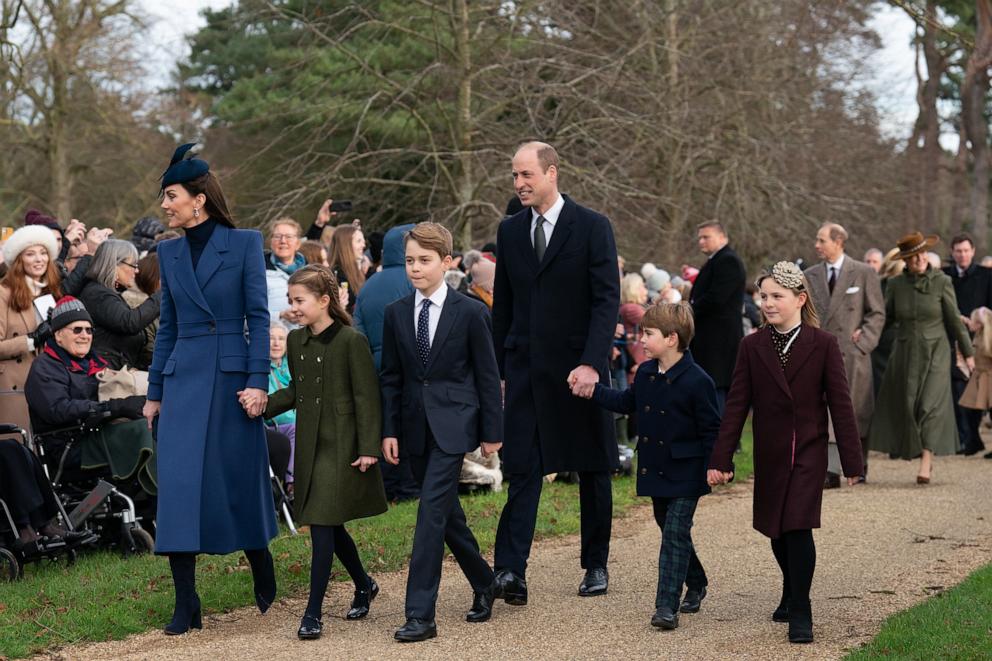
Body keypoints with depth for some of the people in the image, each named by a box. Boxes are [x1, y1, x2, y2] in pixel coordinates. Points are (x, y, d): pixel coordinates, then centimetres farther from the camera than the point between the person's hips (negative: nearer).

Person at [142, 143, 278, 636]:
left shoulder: (244, 243, -3)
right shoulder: (169, 253, 9)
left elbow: (258, 316, -6)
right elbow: (167, 327, 13)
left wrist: (257, 382, -12)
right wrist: (154, 392, 12)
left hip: (232, 377, -3)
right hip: (183, 379, 3)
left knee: (241, 480, 6)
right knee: (179, 483, -5)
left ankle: (262, 573, 33)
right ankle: (186, 605, -1)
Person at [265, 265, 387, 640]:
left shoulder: (351, 341, -12)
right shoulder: (296, 340, 8)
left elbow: (366, 397, -11)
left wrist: (368, 449, -14)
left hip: (341, 447, -7)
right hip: (310, 444, 7)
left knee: (323, 525, -10)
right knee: (329, 525, 14)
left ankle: (314, 612, -7)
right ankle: (364, 585, 36)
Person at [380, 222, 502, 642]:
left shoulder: (471, 312, -4)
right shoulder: (396, 314, 6)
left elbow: (487, 376, 0)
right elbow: (391, 378, 10)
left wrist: (492, 432, -1)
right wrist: (389, 430, 4)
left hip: (452, 425, -5)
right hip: (414, 426, 5)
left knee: (432, 513, -13)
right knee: (446, 513, 12)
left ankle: (420, 615, -13)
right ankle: (484, 584, 33)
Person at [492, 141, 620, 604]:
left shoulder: (592, 228, -5)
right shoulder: (510, 231, 9)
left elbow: (607, 300, -10)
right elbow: (503, 304, 13)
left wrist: (592, 363, -21)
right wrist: (497, 366, 7)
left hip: (578, 367, -3)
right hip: (526, 369, 3)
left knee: (593, 469, 9)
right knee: (522, 468, -6)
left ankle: (596, 565, 22)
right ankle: (511, 570, -13)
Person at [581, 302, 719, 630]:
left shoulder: (696, 381, -17)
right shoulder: (646, 373, 4)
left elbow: (711, 429, -13)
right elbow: (627, 402, 21)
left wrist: (712, 467, -16)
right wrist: (592, 390, 15)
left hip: (685, 474, -7)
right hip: (655, 469, 7)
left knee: (675, 534, -9)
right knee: (670, 531, 18)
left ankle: (667, 606, -10)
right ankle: (696, 585, 38)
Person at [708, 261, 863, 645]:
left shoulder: (823, 344, -6)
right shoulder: (752, 347, 0)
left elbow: (840, 403, -4)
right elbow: (736, 404, 0)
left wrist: (852, 461, -5)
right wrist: (720, 460, -4)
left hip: (809, 453, -3)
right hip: (769, 455, 3)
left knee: (798, 527, -12)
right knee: (777, 530, 13)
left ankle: (800, 613, -3)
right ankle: (791, 595, 36)